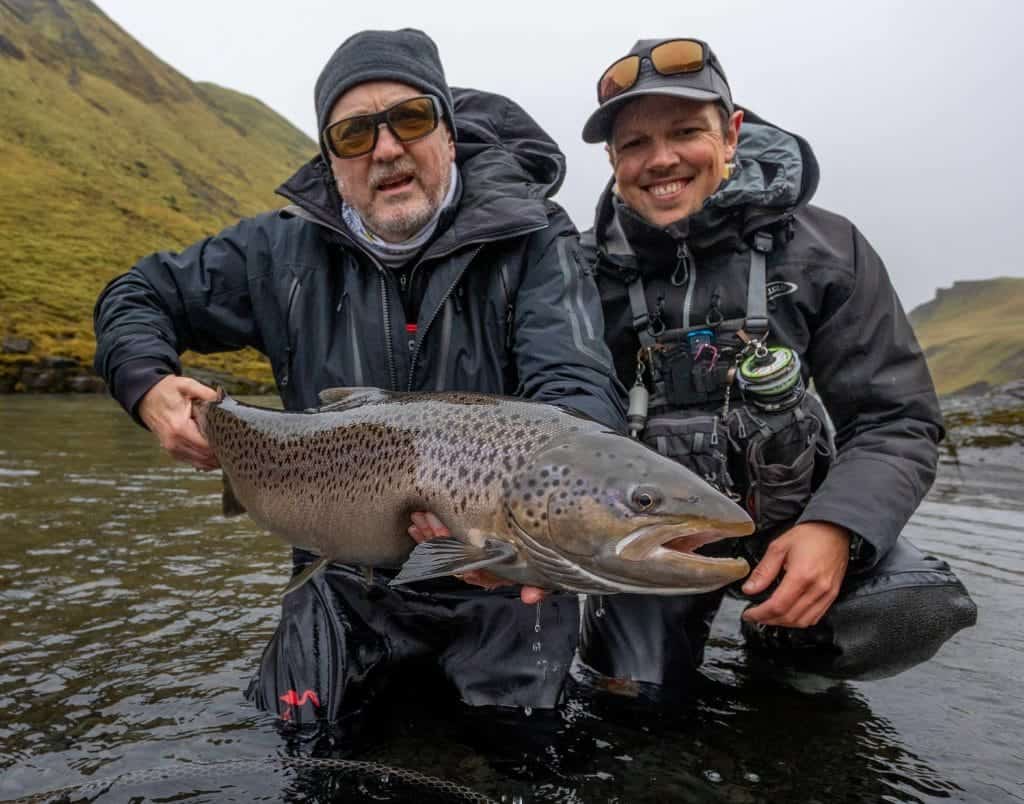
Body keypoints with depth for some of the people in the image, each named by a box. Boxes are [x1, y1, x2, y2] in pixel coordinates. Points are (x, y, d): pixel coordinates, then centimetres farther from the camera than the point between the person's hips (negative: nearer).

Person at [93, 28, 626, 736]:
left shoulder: (532, 243, -13)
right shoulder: (288, 250, -4)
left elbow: (582, 391, -27)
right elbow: (136, 298, 10)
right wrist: (148, 387, -11)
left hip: (503, 584, -2)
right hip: (344, 587, 3)